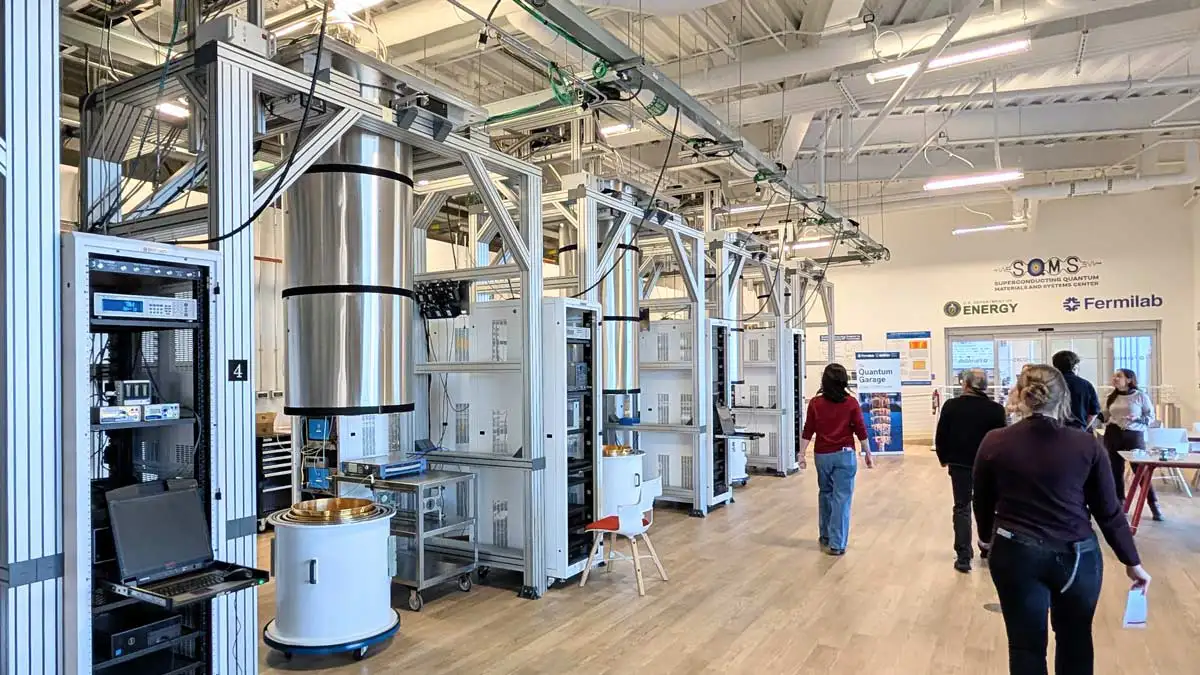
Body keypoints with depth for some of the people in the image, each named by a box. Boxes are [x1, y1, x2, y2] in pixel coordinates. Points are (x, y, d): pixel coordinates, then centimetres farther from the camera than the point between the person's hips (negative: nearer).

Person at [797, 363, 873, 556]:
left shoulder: (815, 403, -2)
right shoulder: (851, 403, -5)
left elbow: (808, 431, -2)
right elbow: (860, 431, -2)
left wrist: (801, 454, 3)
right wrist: (868, 453, 9)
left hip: (822, 455, 2)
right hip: (845, 455, -2)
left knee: (825, 495, 18)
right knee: (842, 499, 1)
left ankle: (826, 537, 28)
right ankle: (837, 544, 0)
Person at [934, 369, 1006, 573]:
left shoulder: (951, 406, -9)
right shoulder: (996, 409, -8)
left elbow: (940, 437, -4)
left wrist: (944, 458, 13)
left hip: (959, 464, -1)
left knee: (962, 509, 6)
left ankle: (963, 557, 2)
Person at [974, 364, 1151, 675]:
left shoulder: (994, 443, -8)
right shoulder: (1087, 445, -7)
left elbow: (983, 503, 4)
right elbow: (1109, 510, 0)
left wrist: (988, 539, 22)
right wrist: (1132, 562, 12)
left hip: (1016, 554, -1)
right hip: (1077, 556, 1)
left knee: (1026, 645, 9)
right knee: (1076, 641, 22)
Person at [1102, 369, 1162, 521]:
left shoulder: (1141, 396, -3)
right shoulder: (1111, 398, 10)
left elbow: (1151, 416, -3)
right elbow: (1105, 417, 13)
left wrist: (1137, 419, -20)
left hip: (1134, 435, -4)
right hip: (1113, 435, 4)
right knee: (1116, 471, 8)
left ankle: (1154, 505, 7)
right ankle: (1119, 503, 18)